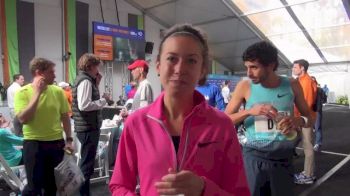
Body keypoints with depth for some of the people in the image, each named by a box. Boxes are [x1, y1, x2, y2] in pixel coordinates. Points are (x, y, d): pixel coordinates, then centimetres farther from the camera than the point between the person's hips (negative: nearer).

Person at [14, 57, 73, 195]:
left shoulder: (58, 91, 0)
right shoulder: (23, 92, -7)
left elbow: (65, 116, 7)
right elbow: (23, 119, -19)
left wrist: (69, 139, 2)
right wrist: (37, 93, -18)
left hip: (56, 143, 3)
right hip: (34, 143, -3)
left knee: (52, 185, 15)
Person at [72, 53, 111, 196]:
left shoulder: (85, 79, 14)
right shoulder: (86, 81, -17)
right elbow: (84, 105, -26)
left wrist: (96, 84, 10)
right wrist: (103, 100, -17)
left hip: (88, 127, 10)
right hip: (88, 128, -10)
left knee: (86, 161, 21)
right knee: (87, 163, 0)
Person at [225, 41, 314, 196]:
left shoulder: (292, 85, -2)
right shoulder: (245, 86, -8)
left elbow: (309, 117, 9)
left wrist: (299, 121, -15)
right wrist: (249, 111, -24)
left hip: (283, 158, 2)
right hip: (254, 156, -2)